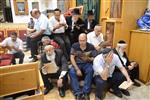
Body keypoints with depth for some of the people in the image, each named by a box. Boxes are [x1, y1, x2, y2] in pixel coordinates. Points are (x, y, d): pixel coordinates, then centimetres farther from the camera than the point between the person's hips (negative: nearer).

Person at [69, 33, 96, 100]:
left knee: (90, 71, -32)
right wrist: (77, 69, -19)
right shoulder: (74, 46, -6)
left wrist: (89, 59, -25)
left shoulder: (91, 47, -5)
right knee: (71, 72, -28)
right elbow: (72, 58, -10)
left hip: (87, 64, 0)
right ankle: (78, 93, -24)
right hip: (77, 64, 1)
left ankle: (86, 92, -22)